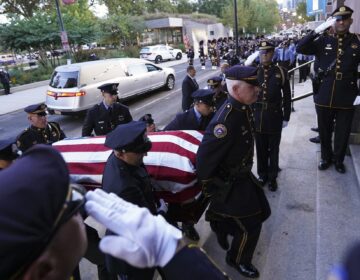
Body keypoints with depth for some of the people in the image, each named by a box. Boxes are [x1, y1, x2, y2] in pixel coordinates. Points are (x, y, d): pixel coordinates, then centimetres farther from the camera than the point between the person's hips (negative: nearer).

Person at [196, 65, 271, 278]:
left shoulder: (243, 108, -5)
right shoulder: (226, 120, -35)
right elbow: (204, 158, -30)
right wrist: (209, 189, -15)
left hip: (242, 174, 9)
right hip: (228, 182, -9)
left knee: (261, 210, 21)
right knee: (251, 224, 4)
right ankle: (237, 259, 33)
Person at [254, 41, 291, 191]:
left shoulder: (281, 72, -2)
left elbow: (287, 97, 1)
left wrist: (286, 117, -1)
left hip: (275, 117, -1)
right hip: (257, 116, 1)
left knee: (273, 149, 11)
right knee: (260, 149, 13)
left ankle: (272, 177, 27)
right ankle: (262, 175, 31)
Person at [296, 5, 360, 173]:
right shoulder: (323, 41, 2)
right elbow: (300, 48, -11)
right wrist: (318, 29, -17)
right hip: (324, 97, 0)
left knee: (342, 133, 12)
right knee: (324, 131, 14)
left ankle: (338, 160, 34)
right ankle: (326, 157, 35)